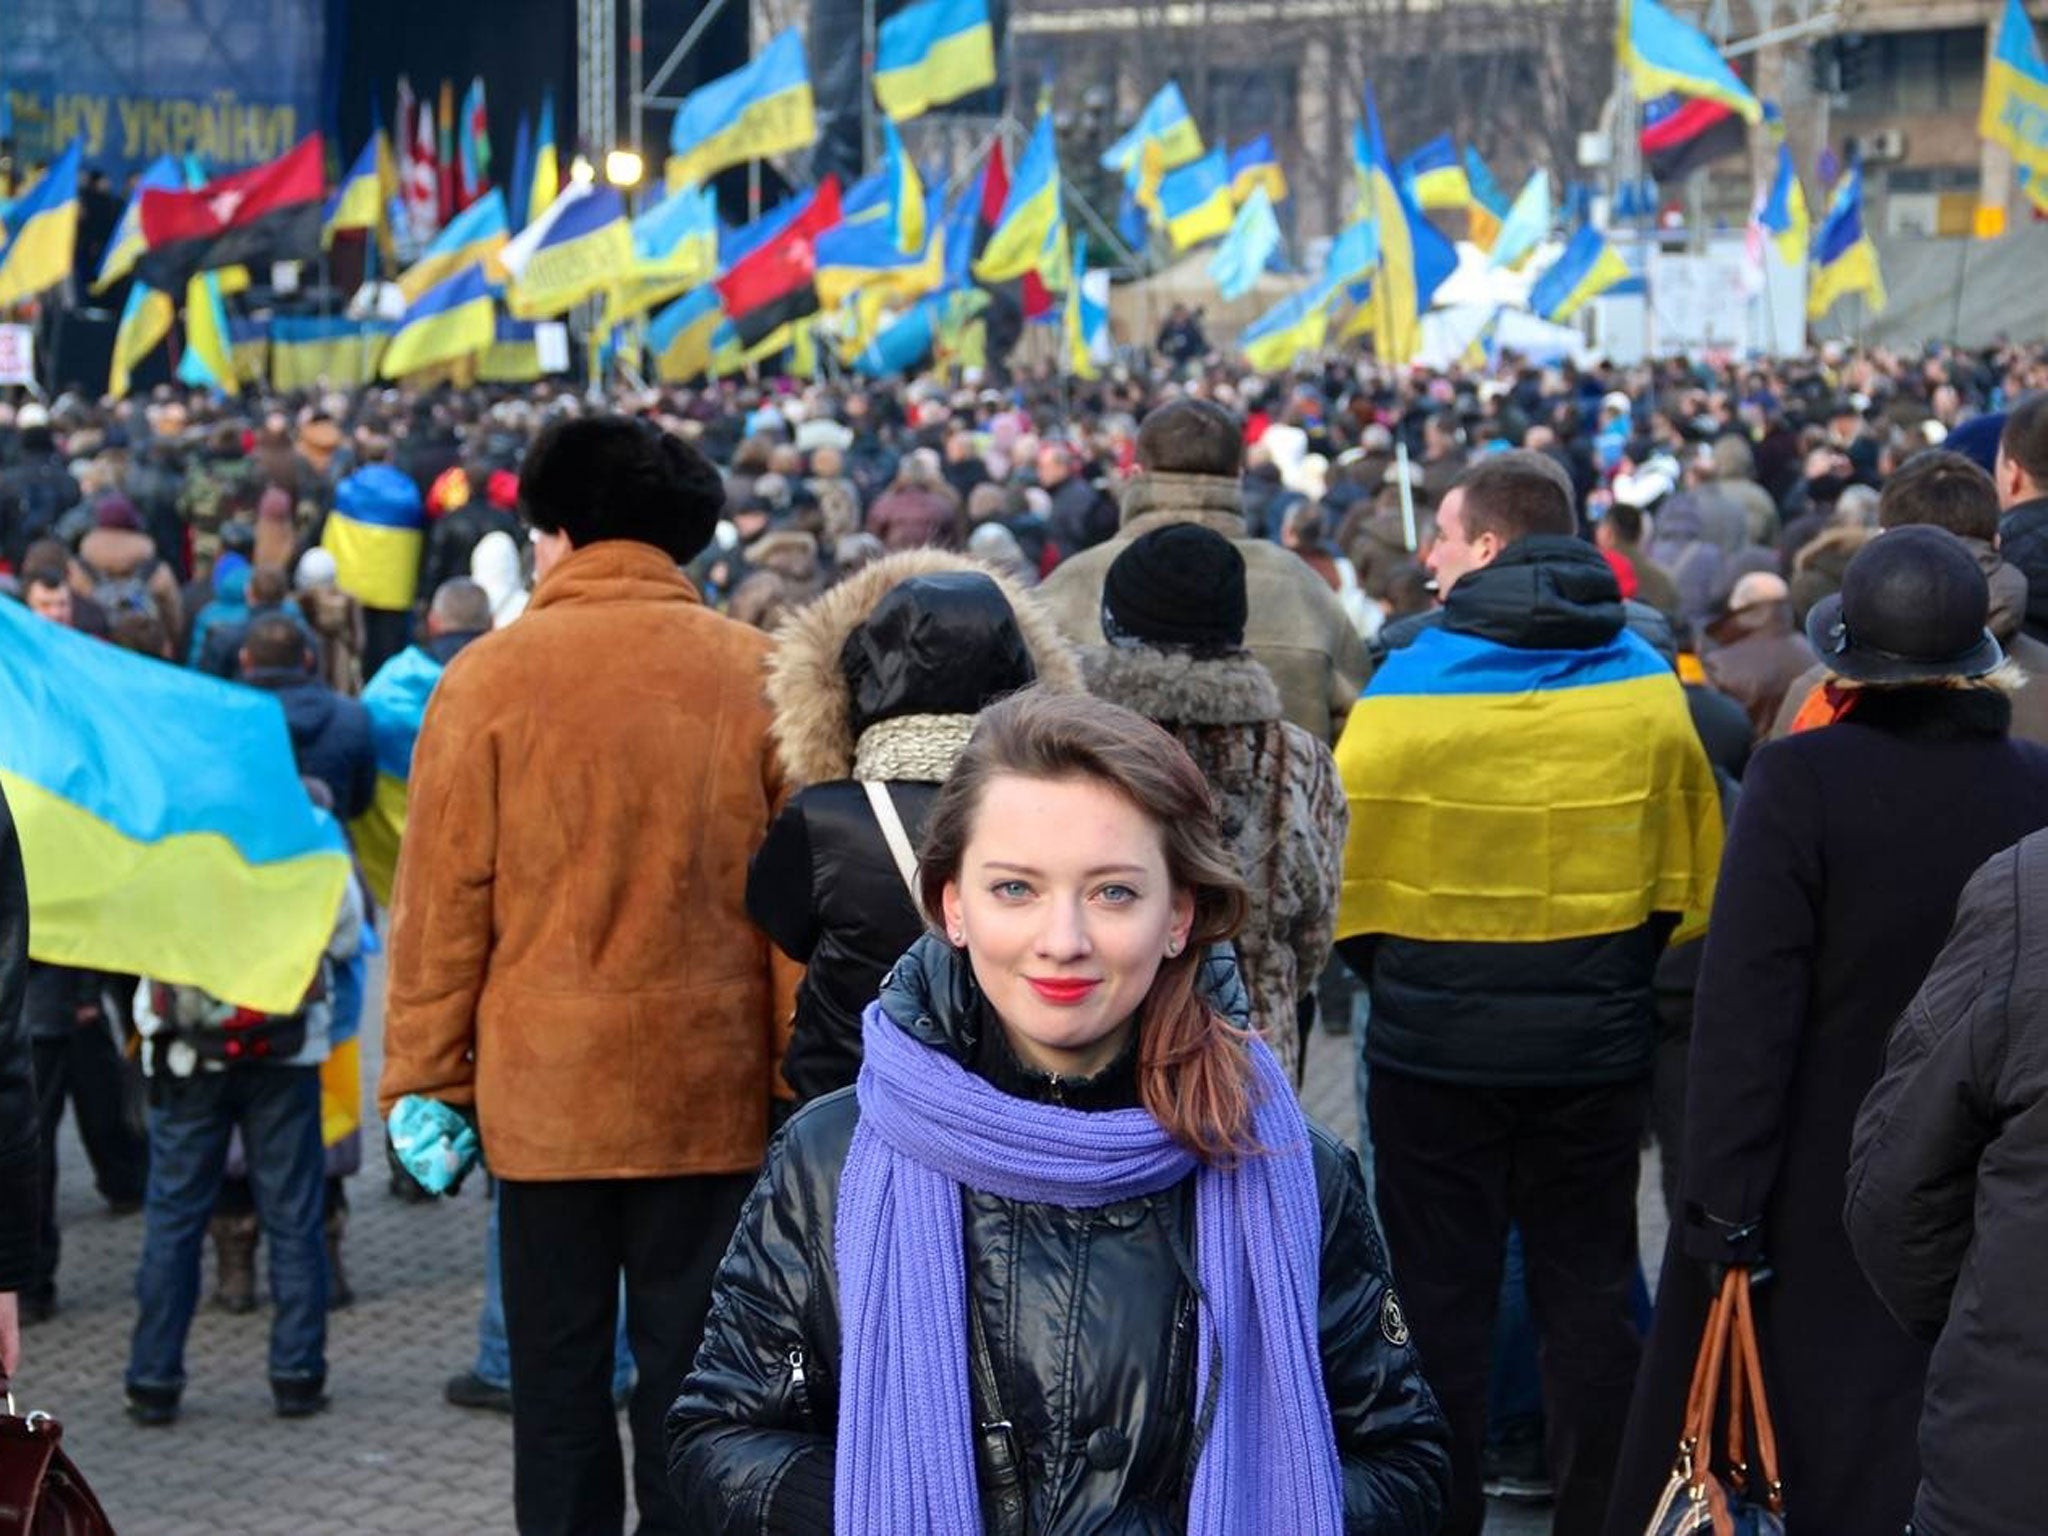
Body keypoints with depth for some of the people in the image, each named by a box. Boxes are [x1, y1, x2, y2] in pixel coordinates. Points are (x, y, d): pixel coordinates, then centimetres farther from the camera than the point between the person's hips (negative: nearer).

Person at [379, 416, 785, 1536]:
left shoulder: (492, 675, -5)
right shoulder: (756, 674, -1)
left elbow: (442, 901, -4)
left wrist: (424, 1083, 3)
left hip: (545, 1082, -1)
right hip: (712, 1085, 1)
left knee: (558, 1369, 9)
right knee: (689, 1367, 8)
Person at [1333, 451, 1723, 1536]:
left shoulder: (1404, 688, -13)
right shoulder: (1648, 686, -2)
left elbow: (1343, 888, -9)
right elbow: (1692, 880, 4)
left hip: (1436, 1045, -3)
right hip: (1598, 1043, 3)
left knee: (1443, 1292, 8)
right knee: (1590, 1286, 13)